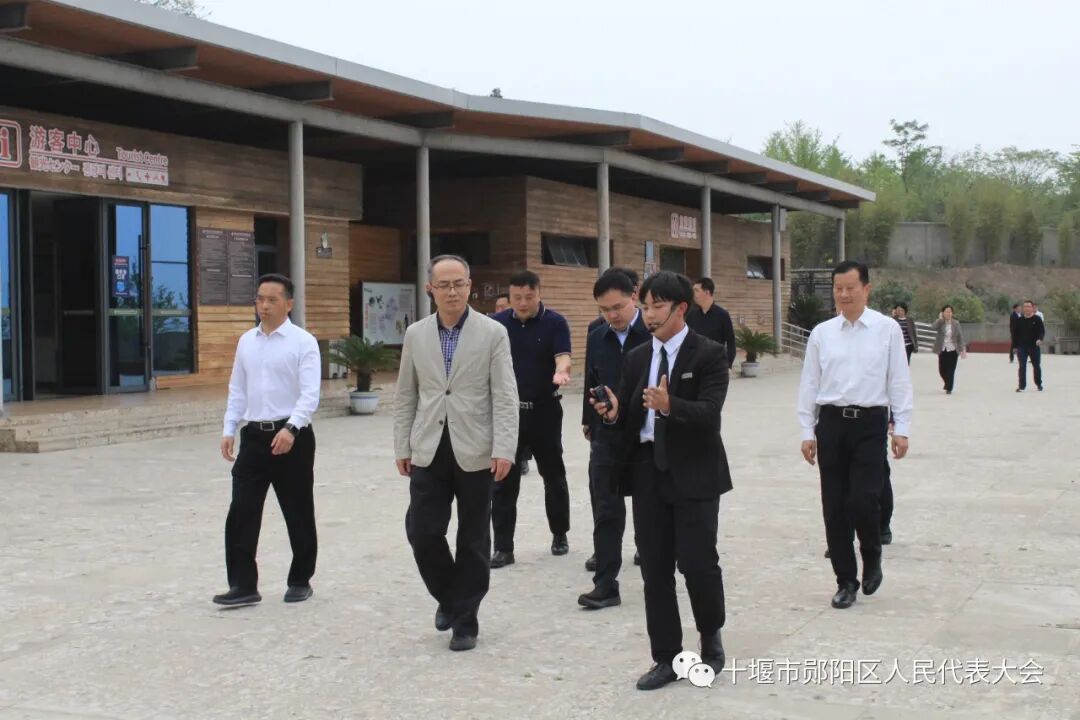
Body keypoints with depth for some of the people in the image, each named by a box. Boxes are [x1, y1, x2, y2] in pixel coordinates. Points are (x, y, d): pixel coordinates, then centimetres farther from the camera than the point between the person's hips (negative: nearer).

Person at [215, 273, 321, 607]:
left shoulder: (303, 342, -7)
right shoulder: (246, 341, 11)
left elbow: (310, 394, -15)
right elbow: (237, 390, 15)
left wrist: (291, 428, -28)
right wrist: (229, 430, 6)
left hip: (291, 437, -4)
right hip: (254, 436, 5)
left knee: (298, 515, 7)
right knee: (241, 513, -1)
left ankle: (300, 582, 22)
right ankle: (243, 585, 7)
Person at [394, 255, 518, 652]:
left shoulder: (493, 333, -3)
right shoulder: (416, 334, 7)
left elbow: (505, 396, -7)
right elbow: (406, 396, 11)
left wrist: (504, 449, -15)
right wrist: (402, 447, 7)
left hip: (475, 452, -2)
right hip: (429, 451, 3)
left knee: (473, 541, 5)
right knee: (422, 532, -1)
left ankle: (465, 621, 18)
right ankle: (448, 596, 26)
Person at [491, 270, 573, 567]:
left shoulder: (555, 323, -6)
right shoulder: (497, 323, 1)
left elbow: (563, 356, -18)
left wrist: (561, 372, -40)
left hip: (545, 410, -1)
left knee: (553, 475, 11)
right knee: (504, 480, -1)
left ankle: (559, 534, 30)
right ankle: (503, 547, 3)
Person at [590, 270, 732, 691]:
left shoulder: (709, 354, -6)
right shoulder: (636, 358, 11)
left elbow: (709, 412, -18)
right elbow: (628, 417, 9)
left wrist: (670, 406, -35)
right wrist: (613, 413, -14)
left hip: (693, 472, -5)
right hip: (647, 470, 5)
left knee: (697, 563, -4)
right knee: (655, 569, 6)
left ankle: (711, 638, 24)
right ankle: (666, 658, 16)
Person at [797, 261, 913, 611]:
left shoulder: (887, 329, 1)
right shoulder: (821, 333, 6)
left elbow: (899, 381, 2)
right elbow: (809, 384, 9)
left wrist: (902, 430, -2)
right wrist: (807, 432, 6)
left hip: (870, 423, -3)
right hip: (831, 422, 3)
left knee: (863, 501, -11)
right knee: (834, 508, 5)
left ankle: (872, 558, 20)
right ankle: (846, 581, 19)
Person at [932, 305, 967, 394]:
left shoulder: (956, 323, -1)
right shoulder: (940, 323, -2)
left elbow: (960, 337, 0)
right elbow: (933, 327, -23)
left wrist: (963, 349, -6)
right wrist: (940, 318, -23)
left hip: (952, 350, -1)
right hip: (942, 350, 1)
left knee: (951, 370, -4)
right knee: (942, 370, 5)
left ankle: (949, 388, 8)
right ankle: (947, 383, 35)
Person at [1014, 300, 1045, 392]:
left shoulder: (1037, 319, -1)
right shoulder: (1019, 320, 5)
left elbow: (1042, 331, -5)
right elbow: (1015, 334, 8)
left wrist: (1040, 339, -25)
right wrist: (1015, 346, 5)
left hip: (1034, 346, -1)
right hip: (1022, 347, 1)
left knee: (1036, 366, 10)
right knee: (1022, 366, -5)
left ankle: (1039, 384, 27)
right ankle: (1022, 385, -4)